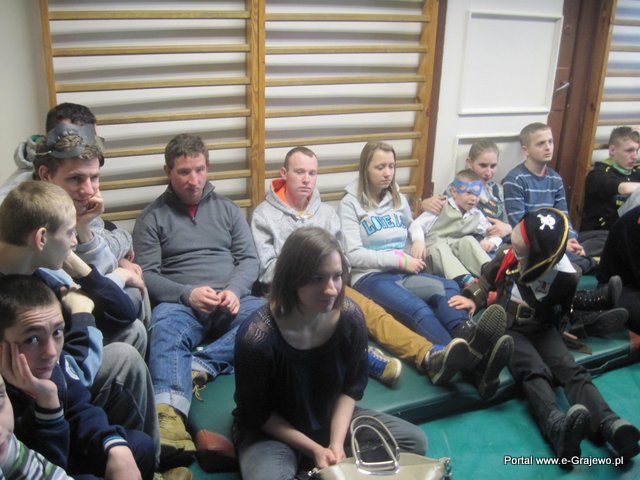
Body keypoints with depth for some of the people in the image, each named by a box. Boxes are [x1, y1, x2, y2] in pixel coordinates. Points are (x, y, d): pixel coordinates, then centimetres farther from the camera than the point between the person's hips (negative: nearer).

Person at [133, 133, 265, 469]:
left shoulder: (227, 208, 20)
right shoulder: (152, 217, 11)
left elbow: (249, 259, 12)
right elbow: (147, 274, 1)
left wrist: (233, 290, -9)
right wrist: (187, 294, -16)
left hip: (231, 302, 3)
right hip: (179, 303, -2)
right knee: (164, 327, -38)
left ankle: (199, 365, -35)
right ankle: (169, 414, -58)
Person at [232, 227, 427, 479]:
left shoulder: (350, 317, -18)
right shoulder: (257, 337, -31)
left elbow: (351, 388, -3)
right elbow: (257, 415, -16)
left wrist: (337, 443, -15)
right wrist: (314, 450, -17)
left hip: (331, 418, 5)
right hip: (271, 432, -5)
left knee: (415, 441, -4)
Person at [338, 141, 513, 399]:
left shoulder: (398, 199, 18)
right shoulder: (350, 203, 0)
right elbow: (354, 255, -8)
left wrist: (419, 240, 15)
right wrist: (400, 259, -12)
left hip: (402, 273, 6)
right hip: (369, 277, -6)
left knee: (449, 287, -30)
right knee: (418, 309, -38)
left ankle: (468, 338, -62)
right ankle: (472, 365, -64)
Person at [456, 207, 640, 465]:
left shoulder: (565, 278, -15)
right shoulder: (509, 256, -11)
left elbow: (558, 314, 5)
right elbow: (486, 278, 10)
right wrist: (472, 298, -8)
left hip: (541, 330, 1)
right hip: (509, 330, -1)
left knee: (571, 370, -26)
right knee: (534, 372, -31)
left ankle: (608, 425, -48)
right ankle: (558, 425, -59)